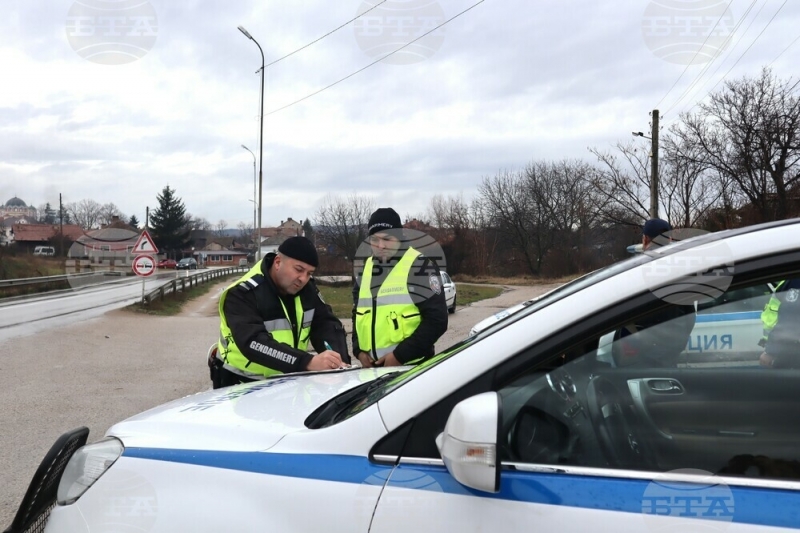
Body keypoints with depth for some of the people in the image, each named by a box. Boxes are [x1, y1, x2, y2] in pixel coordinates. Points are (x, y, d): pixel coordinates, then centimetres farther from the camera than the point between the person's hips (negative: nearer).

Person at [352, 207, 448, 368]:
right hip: (372, 366, 6)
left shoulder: (420, 266, -9)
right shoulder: (364, 269, 11)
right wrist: (359, 350, 6)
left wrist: (400, 355, -16)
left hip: (411, 366, -6)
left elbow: (437, 319, -12)